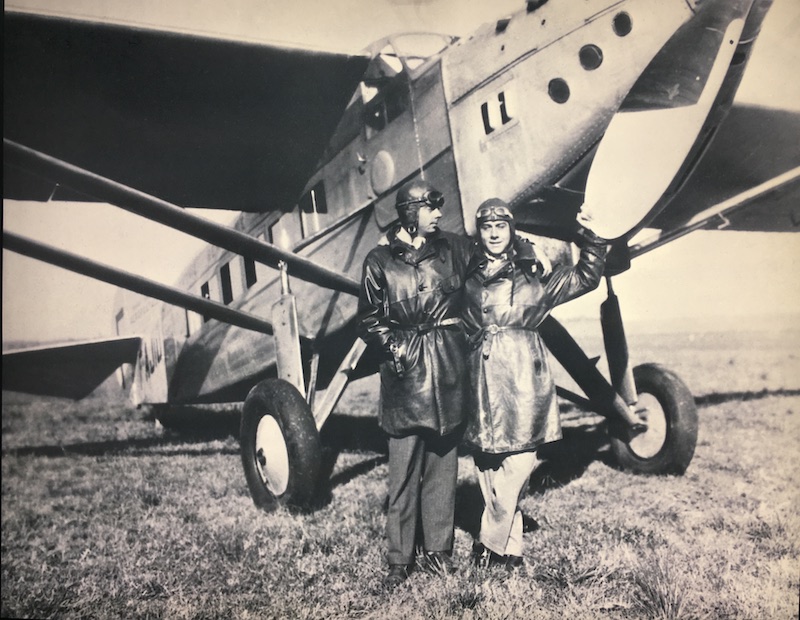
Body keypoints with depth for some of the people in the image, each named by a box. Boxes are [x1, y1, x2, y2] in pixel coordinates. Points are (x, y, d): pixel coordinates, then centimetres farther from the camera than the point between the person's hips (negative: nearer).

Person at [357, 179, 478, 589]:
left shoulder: (455, 249, 8)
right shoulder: (380, 260, 3)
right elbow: (368, 320, 5)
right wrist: (389, 344, -9)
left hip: (449, 368, 2)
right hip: (405, 370, -2)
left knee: (442, 462, 9)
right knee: (403, 467, 1)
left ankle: (438, 549, 23)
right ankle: (399, 559, 14)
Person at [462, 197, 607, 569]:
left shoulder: (533, 276, 12)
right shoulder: (469, 279, 15)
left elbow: (586, 278, 15)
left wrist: (589, 239, 4)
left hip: (523, 380, -1)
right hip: (484, 381, 2)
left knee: (514, 472, -7)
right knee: (490, 472, 3)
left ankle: (491, 547, 9)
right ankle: (510, 551, 17)